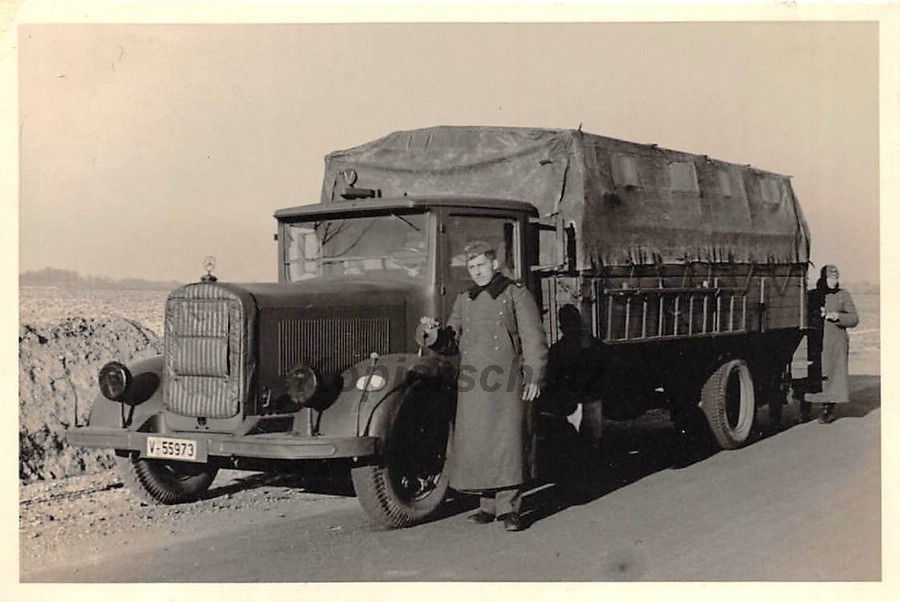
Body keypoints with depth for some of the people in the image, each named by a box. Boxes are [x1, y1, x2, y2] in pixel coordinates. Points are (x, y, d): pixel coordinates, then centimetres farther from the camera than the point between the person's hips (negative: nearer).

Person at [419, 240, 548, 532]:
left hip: (507, 382, -5)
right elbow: (452, 337, 18)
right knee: (475, 445, 5)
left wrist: (534, 377, -9)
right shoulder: (464, 300, 18)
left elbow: (533, 338, -1)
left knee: (508, 443, -7)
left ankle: (509, 509, -3)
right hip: (472, 384, 5)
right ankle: (488, 505, 15)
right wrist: (435, 331, -3)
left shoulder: (517, 294, 4)